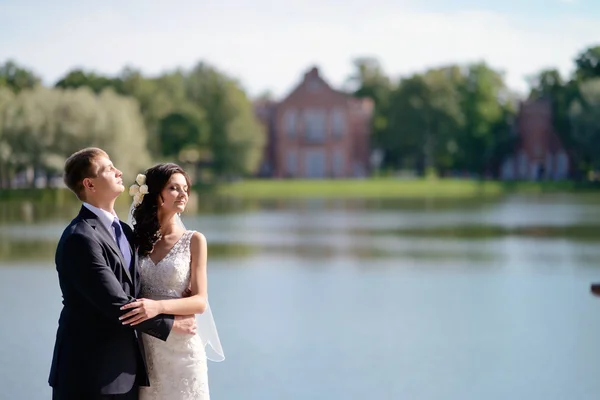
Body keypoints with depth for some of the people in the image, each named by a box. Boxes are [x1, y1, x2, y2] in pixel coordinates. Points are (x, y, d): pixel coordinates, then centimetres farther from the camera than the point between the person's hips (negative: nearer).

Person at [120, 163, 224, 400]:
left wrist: (159, 306, -24)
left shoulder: (194, 241, -2)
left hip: (180, 348, -2)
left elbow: (200, 301, -8)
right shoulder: (137, 240, 5)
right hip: (144, 349, 2)